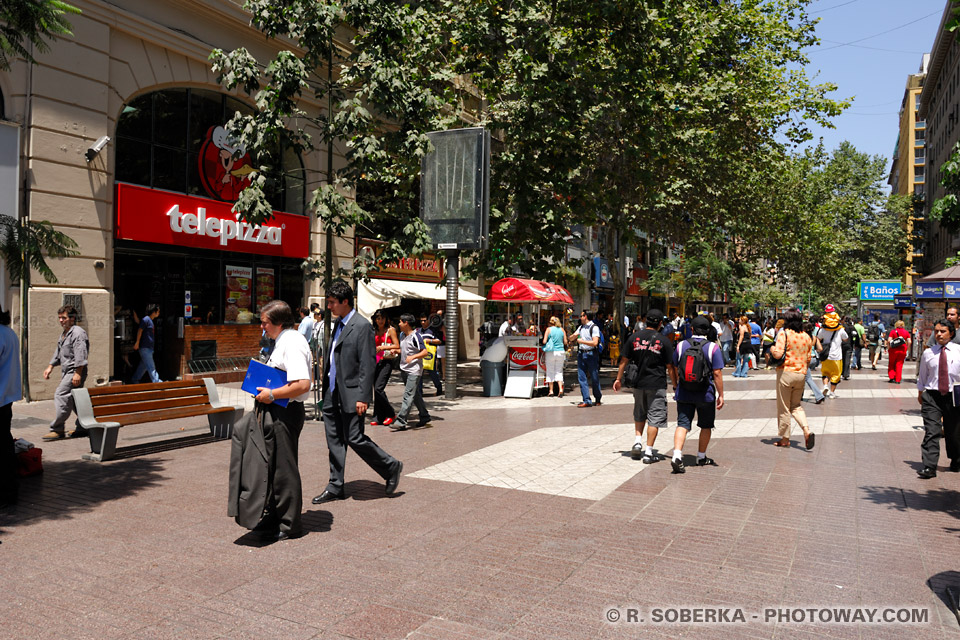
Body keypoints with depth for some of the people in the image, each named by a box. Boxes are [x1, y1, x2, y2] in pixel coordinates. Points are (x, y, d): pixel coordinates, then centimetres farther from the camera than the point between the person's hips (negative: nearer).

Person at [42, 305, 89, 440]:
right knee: (74, 400, 12)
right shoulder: (64, 334, 19)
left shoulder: (78, 332, -13)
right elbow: (58, 353, 28)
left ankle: (57, 429, -15)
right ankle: (83, 427, 19)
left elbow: (80, 355, -20)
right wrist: (50, 367, 19)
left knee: (60, 395, -16)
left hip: (75, 372, -10)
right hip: (67, 372, 10)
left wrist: (77, 373, -25)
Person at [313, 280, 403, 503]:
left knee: (355, 438, -5)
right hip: (332, 394, 8)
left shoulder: (362, 326, -13)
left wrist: (363, 397, -20)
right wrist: (327, 389, 15)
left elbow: (368, 364, -17)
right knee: (334, 441, 11)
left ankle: (391, 467, 15)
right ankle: (335, 488, 21)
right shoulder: (338, 324, 14)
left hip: (351, 395, -8)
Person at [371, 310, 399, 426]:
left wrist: (383, 347, -16)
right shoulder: (375, 331, 16)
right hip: (376, 361, 6)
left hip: (387, 361, -6)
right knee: (377, 390, 4)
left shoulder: (390, 330, -2)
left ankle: (391, 414, -2)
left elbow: (397, 346, -8)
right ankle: (378, 417, 11)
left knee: (379, 388, -15)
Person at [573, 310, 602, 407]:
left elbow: (595, 343, -16)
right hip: (581, 354, 6)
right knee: (581, 378, -2)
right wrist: (574, 335, -5)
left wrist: (582, 341, -12)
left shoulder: (594, 327, -6)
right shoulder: (580, 327, 16)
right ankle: (586, 400, -1)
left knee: (594, 378, 2)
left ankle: (597, 399, 19)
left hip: (591, 354, -6)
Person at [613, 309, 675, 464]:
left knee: (639, 415, 22)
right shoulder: (664, 341, -5)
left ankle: (637, 442, 9)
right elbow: (670, 367, -4)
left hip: (638, 383, 3)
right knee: (655, 418, 3)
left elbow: (624, 360, 5)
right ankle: (648, 452, 2)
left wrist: (618, 379, 16)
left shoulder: (634, 338, 2)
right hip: (657, 385, -3)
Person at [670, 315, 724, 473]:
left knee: (682, 424, 0)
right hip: (705, 394, -1)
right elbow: (717, 374, -10)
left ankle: (677, 455, -18)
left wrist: (676, 385, 25)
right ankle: (701, 457, 28)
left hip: (684, 393, 1)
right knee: (706, 426, 17)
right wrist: (720, 395, -2)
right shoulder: (713, 348, -8)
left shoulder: (680, 346, 0)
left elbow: (675, 369, 9)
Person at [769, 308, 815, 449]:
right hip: (801, 374, 5)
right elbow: (808, 359, 10)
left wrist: (771, 349, -1)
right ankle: (807, 431, -1)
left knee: (783, 408, 6)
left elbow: (778, 354, -21)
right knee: (796, 406, 19)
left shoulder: (784, 334, -11)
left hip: (786, 373, -5)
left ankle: (785, 438, 14)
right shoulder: (806, 337, 6)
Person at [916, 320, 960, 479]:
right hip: (931, 396, 0)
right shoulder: (928, 353, 3)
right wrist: (920, 393, 19)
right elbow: (922, 375, 14)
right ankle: (929, 467, -10)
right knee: (931, 432, -9)